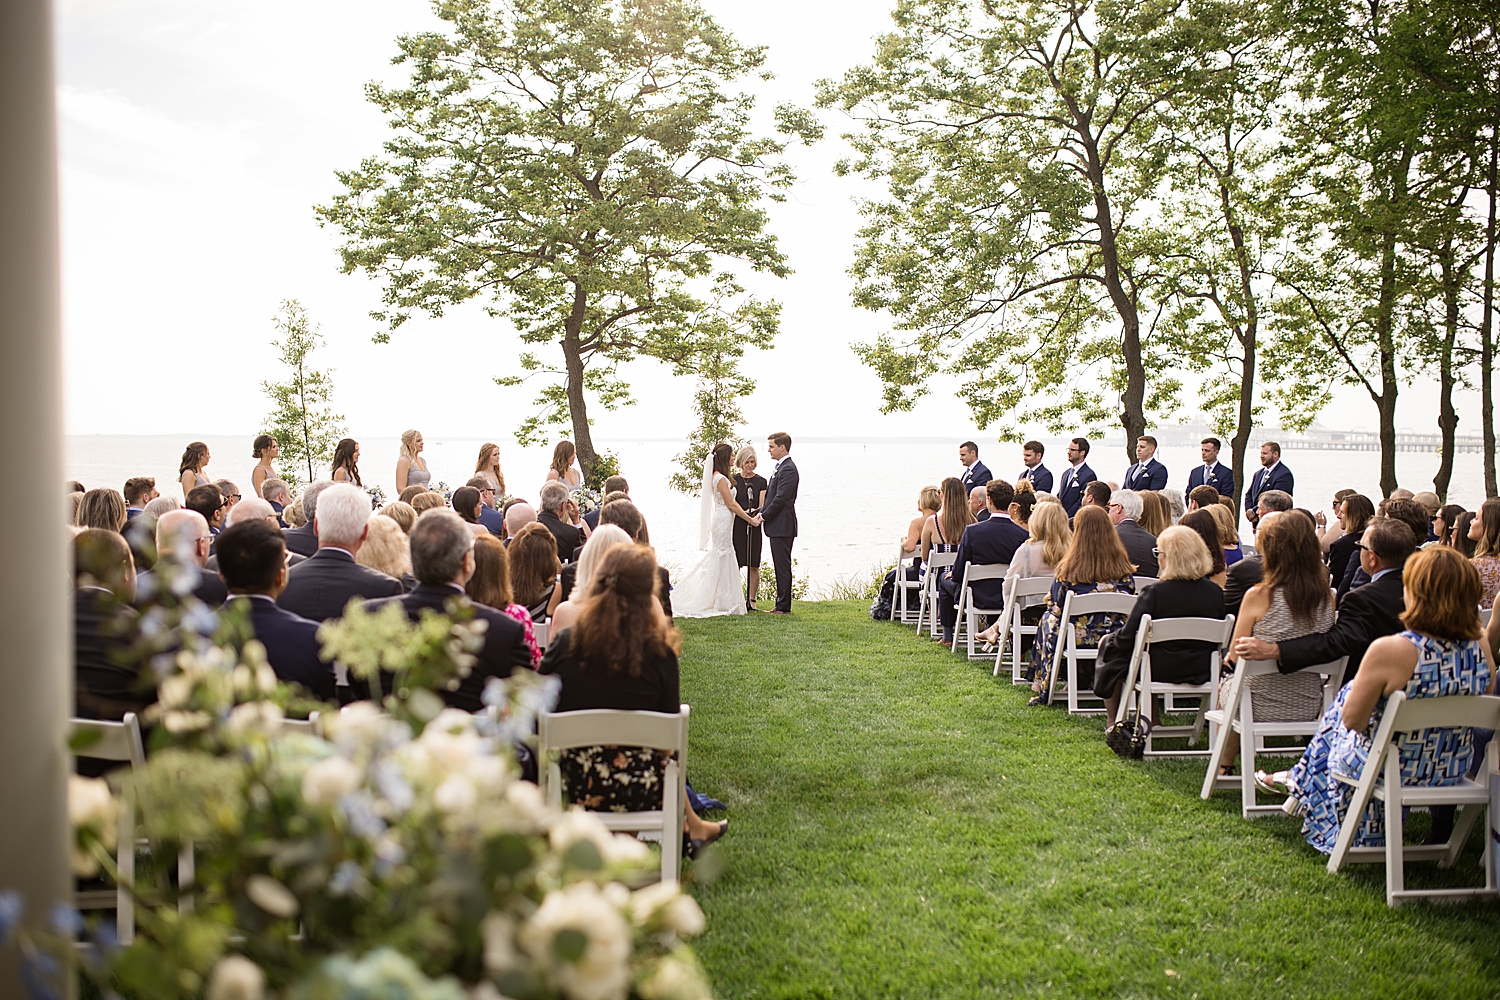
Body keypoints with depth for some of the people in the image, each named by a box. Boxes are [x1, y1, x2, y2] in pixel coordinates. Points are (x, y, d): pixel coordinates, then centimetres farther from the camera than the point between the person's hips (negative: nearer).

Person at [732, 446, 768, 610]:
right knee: (734, 564, -4)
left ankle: (751, 600, 8)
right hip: (736, 525, -1)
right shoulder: (733, 480, 6)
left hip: (754, 527, 1)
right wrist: (744, 513, -16)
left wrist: (757, 511, -19)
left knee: (754, 565, 2)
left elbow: (762, 505, 3)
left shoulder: (761, 481, 9)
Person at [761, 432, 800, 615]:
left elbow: (780, 498, -20)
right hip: (777, 526, 10)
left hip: (782, 526, -10)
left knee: (783, 566, -6)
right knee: (780, 566, 13)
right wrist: (762, 511, 5)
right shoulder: (780, 467, 16)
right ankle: (781, 605, 18)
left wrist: (764, 516, -13)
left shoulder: (788, 469, -16)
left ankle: (784, 607, -2)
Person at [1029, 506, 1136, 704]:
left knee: (1048, 619, 27)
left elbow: (1056, 607, -4)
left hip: (1079, 636, -3)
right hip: (1117, 639, 3)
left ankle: (1045, 689, 31)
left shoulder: (1069, 568, -14)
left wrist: (1050, 602, 19)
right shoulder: (1124, 567, -6)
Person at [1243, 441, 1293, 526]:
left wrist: (1254, 511, -16)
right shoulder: (1258, 473, 18)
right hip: (1257, 522, 7)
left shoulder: (1284, 474, -9)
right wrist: (1249, 511, -3)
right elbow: (1248, 494, 17)